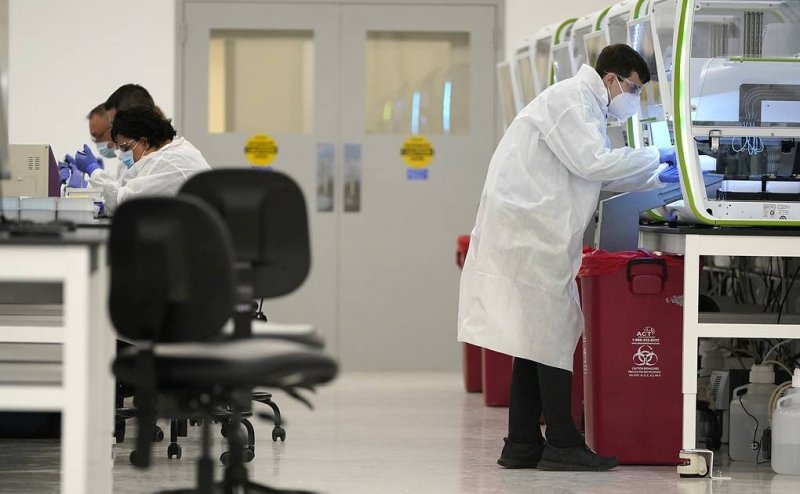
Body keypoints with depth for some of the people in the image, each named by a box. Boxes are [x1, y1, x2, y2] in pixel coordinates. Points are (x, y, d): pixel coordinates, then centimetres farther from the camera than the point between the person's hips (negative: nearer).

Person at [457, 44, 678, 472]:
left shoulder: (584, 105, 22)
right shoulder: (570, 99, -10)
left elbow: (601, 175, 26)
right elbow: (591, 163, -19)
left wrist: (657, 179, 18)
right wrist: (655, 157, -10)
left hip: (534, 233, 10)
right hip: (528, 230, -10)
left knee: (535, 336, 9)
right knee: (551, 332, -8)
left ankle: (522, 445, 11)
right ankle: (562, 444, -6)